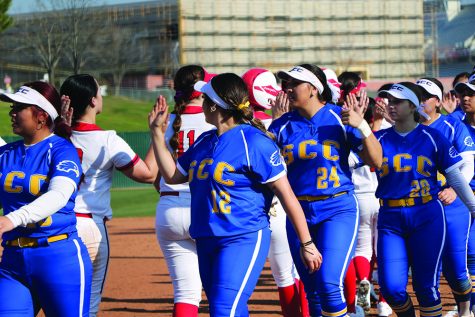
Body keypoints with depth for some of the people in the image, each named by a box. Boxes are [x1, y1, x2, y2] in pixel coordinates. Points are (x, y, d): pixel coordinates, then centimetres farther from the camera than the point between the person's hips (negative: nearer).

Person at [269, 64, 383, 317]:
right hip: (299, 213, 4)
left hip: (338, 210, -4)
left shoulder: (340, 118, -3)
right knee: (312, 290, 11)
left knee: (329, 284, -19)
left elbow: (376, 161, -5)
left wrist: (362, 126, -18)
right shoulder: (282, 126, 5)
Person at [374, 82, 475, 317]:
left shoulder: (432, 137, 2)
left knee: (426, 286, -1)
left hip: (427, 217, -2)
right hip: (390, 220, 2)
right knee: (391, 287, -5)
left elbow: (455, 177, 4)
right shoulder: (381, 138, 8)